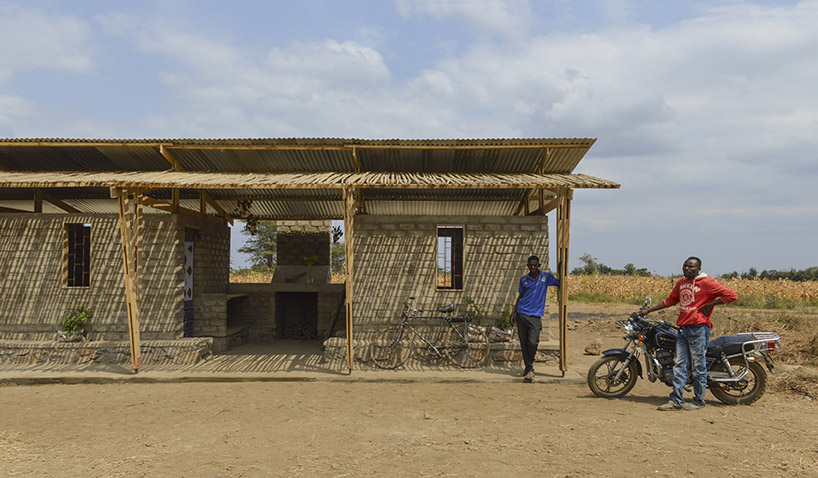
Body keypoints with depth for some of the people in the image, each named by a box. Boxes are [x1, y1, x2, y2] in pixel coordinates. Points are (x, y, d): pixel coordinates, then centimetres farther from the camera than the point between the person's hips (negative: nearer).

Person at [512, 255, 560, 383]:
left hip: (535, 316, -2)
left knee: (532, 342, -15)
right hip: (521, 314, 2)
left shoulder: (546, 277, 4)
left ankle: (530, 363, 11)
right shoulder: (523, 279, 10)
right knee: (524, 343, 3)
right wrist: (514, 311, 15)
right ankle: (529, 368, 15)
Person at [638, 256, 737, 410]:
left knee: (698, 366, 1)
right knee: (680, 365, 5)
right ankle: (676, 401, 7)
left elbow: (731, 295, -9)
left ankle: (699, 401, 12)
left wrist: (708, 305, -10)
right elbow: (670, 301, 26)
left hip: (699, 328, -7)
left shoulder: (706, 282, -5)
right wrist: (648, 310, 23)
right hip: (683, 328, 7)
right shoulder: (681, 282, 16)